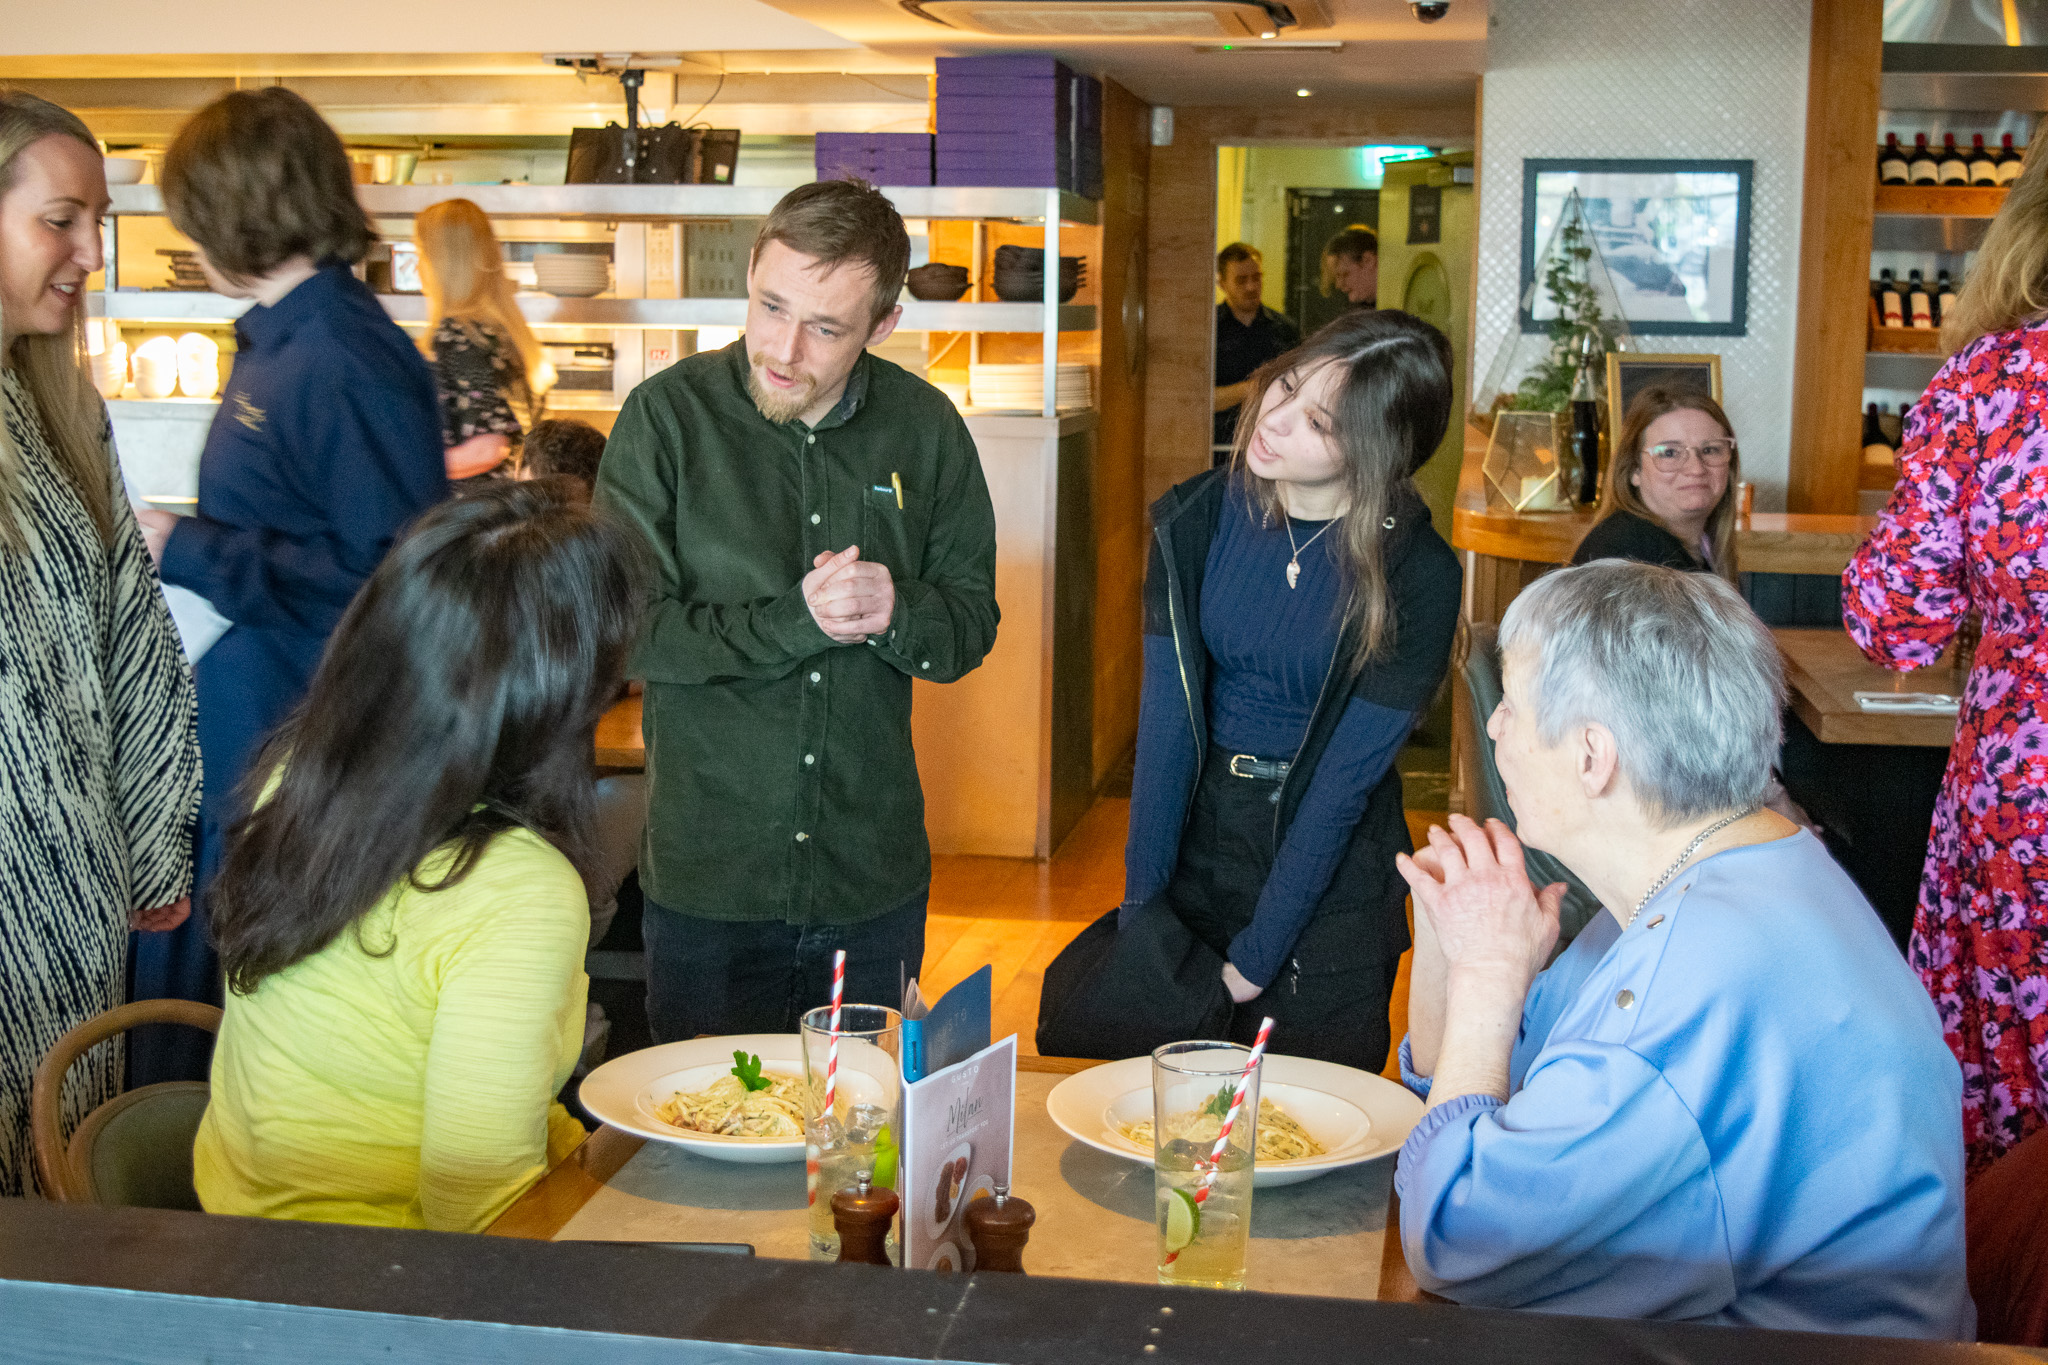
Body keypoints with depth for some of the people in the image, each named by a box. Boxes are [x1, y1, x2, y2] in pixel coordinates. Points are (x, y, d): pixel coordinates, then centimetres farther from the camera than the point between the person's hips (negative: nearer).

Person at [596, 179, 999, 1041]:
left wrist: (895, 612, -16)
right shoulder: (667, 416, -7)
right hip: (705, 880, -2)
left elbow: (973, 627, 5)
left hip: (875, 881, 2)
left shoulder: (925, 429, 1)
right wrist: (794, 622, -20)